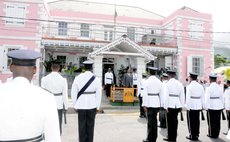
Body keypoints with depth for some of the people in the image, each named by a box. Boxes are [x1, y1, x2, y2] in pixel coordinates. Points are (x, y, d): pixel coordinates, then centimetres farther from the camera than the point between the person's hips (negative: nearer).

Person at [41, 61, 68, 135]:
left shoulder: (44, 79, -5)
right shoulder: (63, 80, -8)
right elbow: (65, 95, -4)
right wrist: (66, 107, 6)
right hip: (59, 105, -1)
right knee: (58, 125, 8)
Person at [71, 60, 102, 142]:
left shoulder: (78, 78, -5)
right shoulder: (96, 79, -6)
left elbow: (73, 92, -1)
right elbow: (98, 94, -4)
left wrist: (75, 104, 9)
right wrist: (97, 106, 6)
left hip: (81, 105, 0)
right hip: (92, 105, 0)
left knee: (82, 125, 9)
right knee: (90, 126, 11)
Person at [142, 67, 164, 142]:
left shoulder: (147, 81, -8)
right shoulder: (159, 82, 4)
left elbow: (145, 94, -10)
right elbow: (161, 94, 7)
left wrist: (144, 105, -6)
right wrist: (160, 105, 14)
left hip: (150, 103, -4)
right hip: (157, 103, 4)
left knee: (151, 121, 2)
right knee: (154, 120, 15)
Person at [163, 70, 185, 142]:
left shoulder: (168, 84, -8)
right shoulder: (179, 84, 7)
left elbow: (166, 96, -12)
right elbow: (182, 96, 8)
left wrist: (166, 106, -9)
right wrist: (181, 106, 14)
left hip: (170, 105, -5)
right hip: (177, 105, 5)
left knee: (170, 121, 4)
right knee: (175, 121, 13)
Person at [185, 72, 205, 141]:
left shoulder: (189, 86, -11)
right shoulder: (200, 86, 5)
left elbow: (188, 97, -14)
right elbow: (202, 97, 8)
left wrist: (188, 107, -10)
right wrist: (202, 106, 15)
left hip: (191, 106, -5)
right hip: (198, 106, 5)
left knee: (191, 121, 4)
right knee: (197, 121, 13)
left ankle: (193, 136, 10)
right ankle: (196, 134, 22)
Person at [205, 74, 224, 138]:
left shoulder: (209, 88, -13)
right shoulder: (219, 88, 3)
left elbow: (207, 99, -13)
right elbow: (222, 98, 9)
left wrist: (206, 107, -6)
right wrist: (222, 106, 17)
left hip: (211, 107, -5)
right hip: (219, 107, 5)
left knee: (211, 121, 6)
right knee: (217, 121, 11)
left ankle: (212, 134, 15)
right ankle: (216, 134, 21)